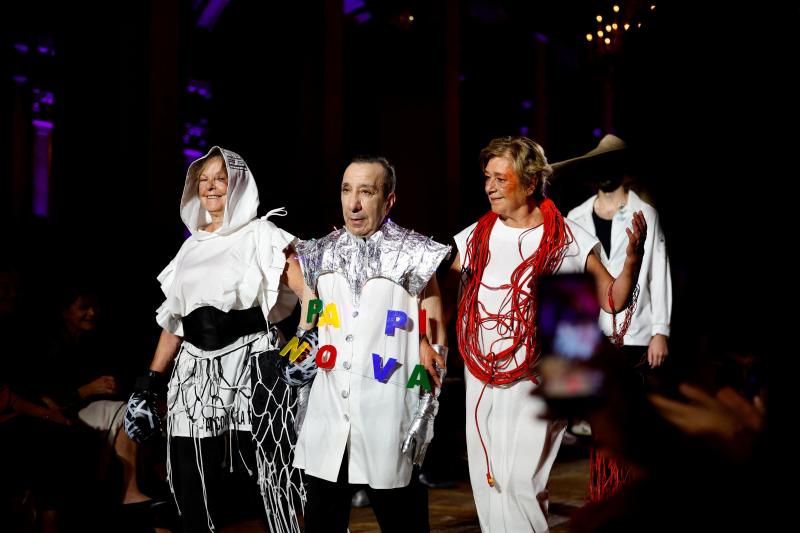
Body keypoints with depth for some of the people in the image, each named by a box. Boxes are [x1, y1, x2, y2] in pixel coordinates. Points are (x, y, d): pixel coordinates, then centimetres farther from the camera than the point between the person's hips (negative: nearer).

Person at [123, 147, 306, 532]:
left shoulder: (260, 234, 0)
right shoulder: (192, 245, 17)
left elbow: (305, 289, -13)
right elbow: (173, 319, 19)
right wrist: (150, 383, 14)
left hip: (249, 363, -5)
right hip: (194, 370, 6)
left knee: (266, 477, -8)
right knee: (191, 486, 4)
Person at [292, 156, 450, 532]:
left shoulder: (412, 256, -4)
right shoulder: (321, 255, 9)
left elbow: (435, 340, -2)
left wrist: (423, 419, -6)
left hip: (386, 419, -4)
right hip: (327, 418, 4)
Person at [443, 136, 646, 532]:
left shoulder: (569, 240, -3)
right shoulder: (474, 237, 6)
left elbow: (613, 300, -2)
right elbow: (444, 297, 10)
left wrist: (632, 257, -16)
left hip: (533, 384, -4)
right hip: (480, 381, 5)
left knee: (517, 485, -12)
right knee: (486, 484, 11)